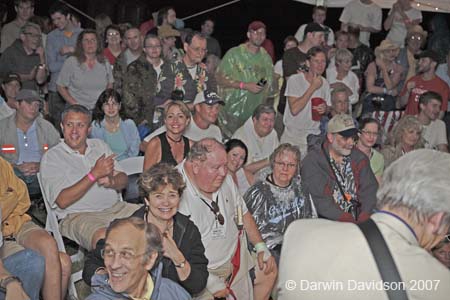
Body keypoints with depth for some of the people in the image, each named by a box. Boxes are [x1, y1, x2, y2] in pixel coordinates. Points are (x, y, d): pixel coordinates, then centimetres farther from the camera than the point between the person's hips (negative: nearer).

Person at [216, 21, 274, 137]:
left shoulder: (266, 58, 11)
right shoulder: (234, 53, -2)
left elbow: (269, 86, 17)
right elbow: (220, 79, -8)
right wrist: (245, 86, -15)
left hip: (256, 114, 4)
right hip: (232, 112, -3)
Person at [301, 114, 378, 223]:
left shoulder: (360, 159, 12)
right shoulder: (312, 162, -5)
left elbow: (370, 190, 4)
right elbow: (319, 200, -13)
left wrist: (362, 220, -14)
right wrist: (351, 222, -19)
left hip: (359, 222, 5)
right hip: (327, 224, -4)